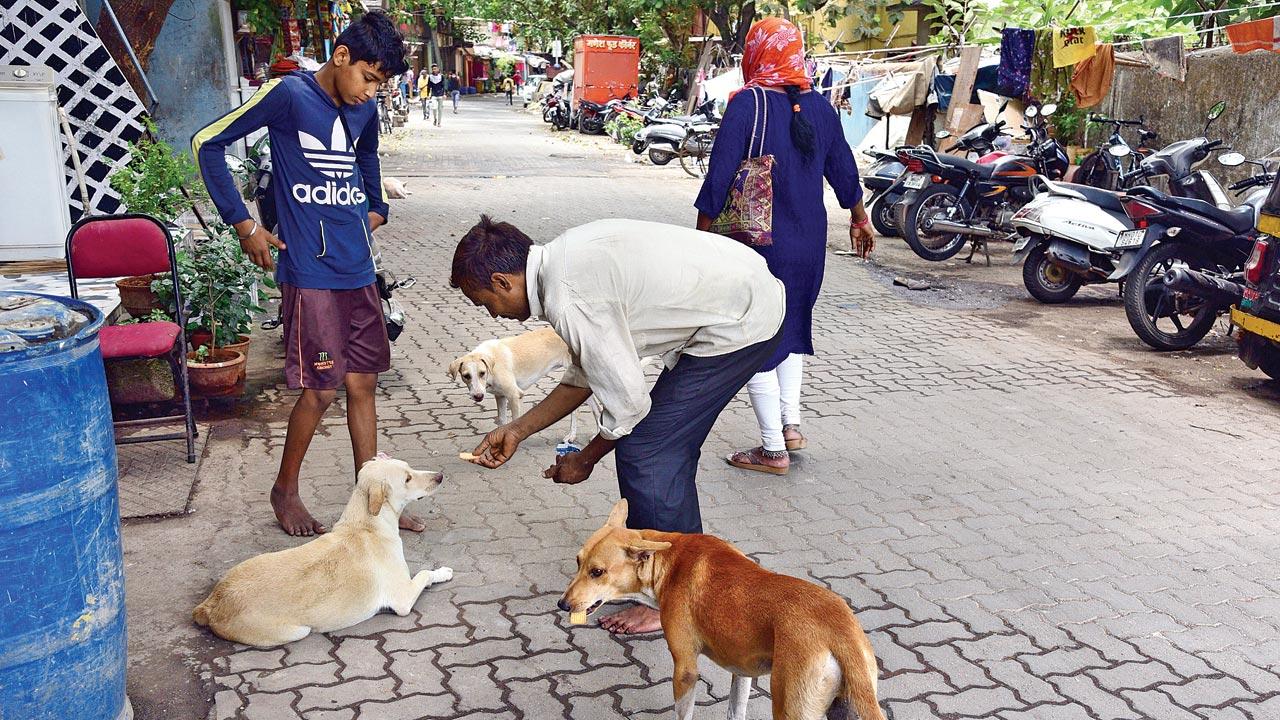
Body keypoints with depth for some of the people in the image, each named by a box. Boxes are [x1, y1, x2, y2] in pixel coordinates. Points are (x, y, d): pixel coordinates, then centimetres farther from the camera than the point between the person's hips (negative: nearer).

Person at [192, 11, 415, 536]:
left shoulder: (365, 110, 8)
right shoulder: (289, 94, -10)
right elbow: (207, 143, -6)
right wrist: (243, 224, -7)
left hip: (359, 271, 6)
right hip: (310, 272, -6)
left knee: (363, 383, 10)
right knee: (322, 389, -2)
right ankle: (285, 490, 21)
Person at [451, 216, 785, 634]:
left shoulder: (567, 301, -22)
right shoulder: (565, 259, 9)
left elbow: (627, 404, -15)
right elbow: (585, 375, 17)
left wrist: (585, 460, 4)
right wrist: (518, 430, 19)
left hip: (740, 322, -10)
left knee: (643, 452, -4)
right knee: (668, 445, 17)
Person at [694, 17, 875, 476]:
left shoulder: (748, 104, -12)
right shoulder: (819, 106, 4)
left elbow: (719, 177, -15)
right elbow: (843, 169, 14)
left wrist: (701, 237, -7)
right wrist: (859, 220, 28)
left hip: (756, 241, -6)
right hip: (809, 241, 6)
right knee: (793, 328, 24)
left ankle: (773, 450, 6)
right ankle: (790, 423, 24)